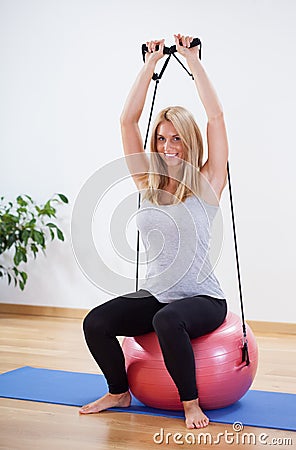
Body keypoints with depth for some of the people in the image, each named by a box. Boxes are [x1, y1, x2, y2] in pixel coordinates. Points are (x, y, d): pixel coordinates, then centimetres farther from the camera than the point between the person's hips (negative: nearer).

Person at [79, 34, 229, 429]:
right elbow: (128, 120, 1)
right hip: (155, 294, 5)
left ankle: (191, 402, -14)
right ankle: (119, 392, 9)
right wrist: (151, 64, 2)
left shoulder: (207, 185, -5)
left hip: (203, 298, -4)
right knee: (96, 322, -17)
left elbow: (216, 117, -12)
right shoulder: (149, 184, 5)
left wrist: (193, 60, -7)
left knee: (167, 319, -36)